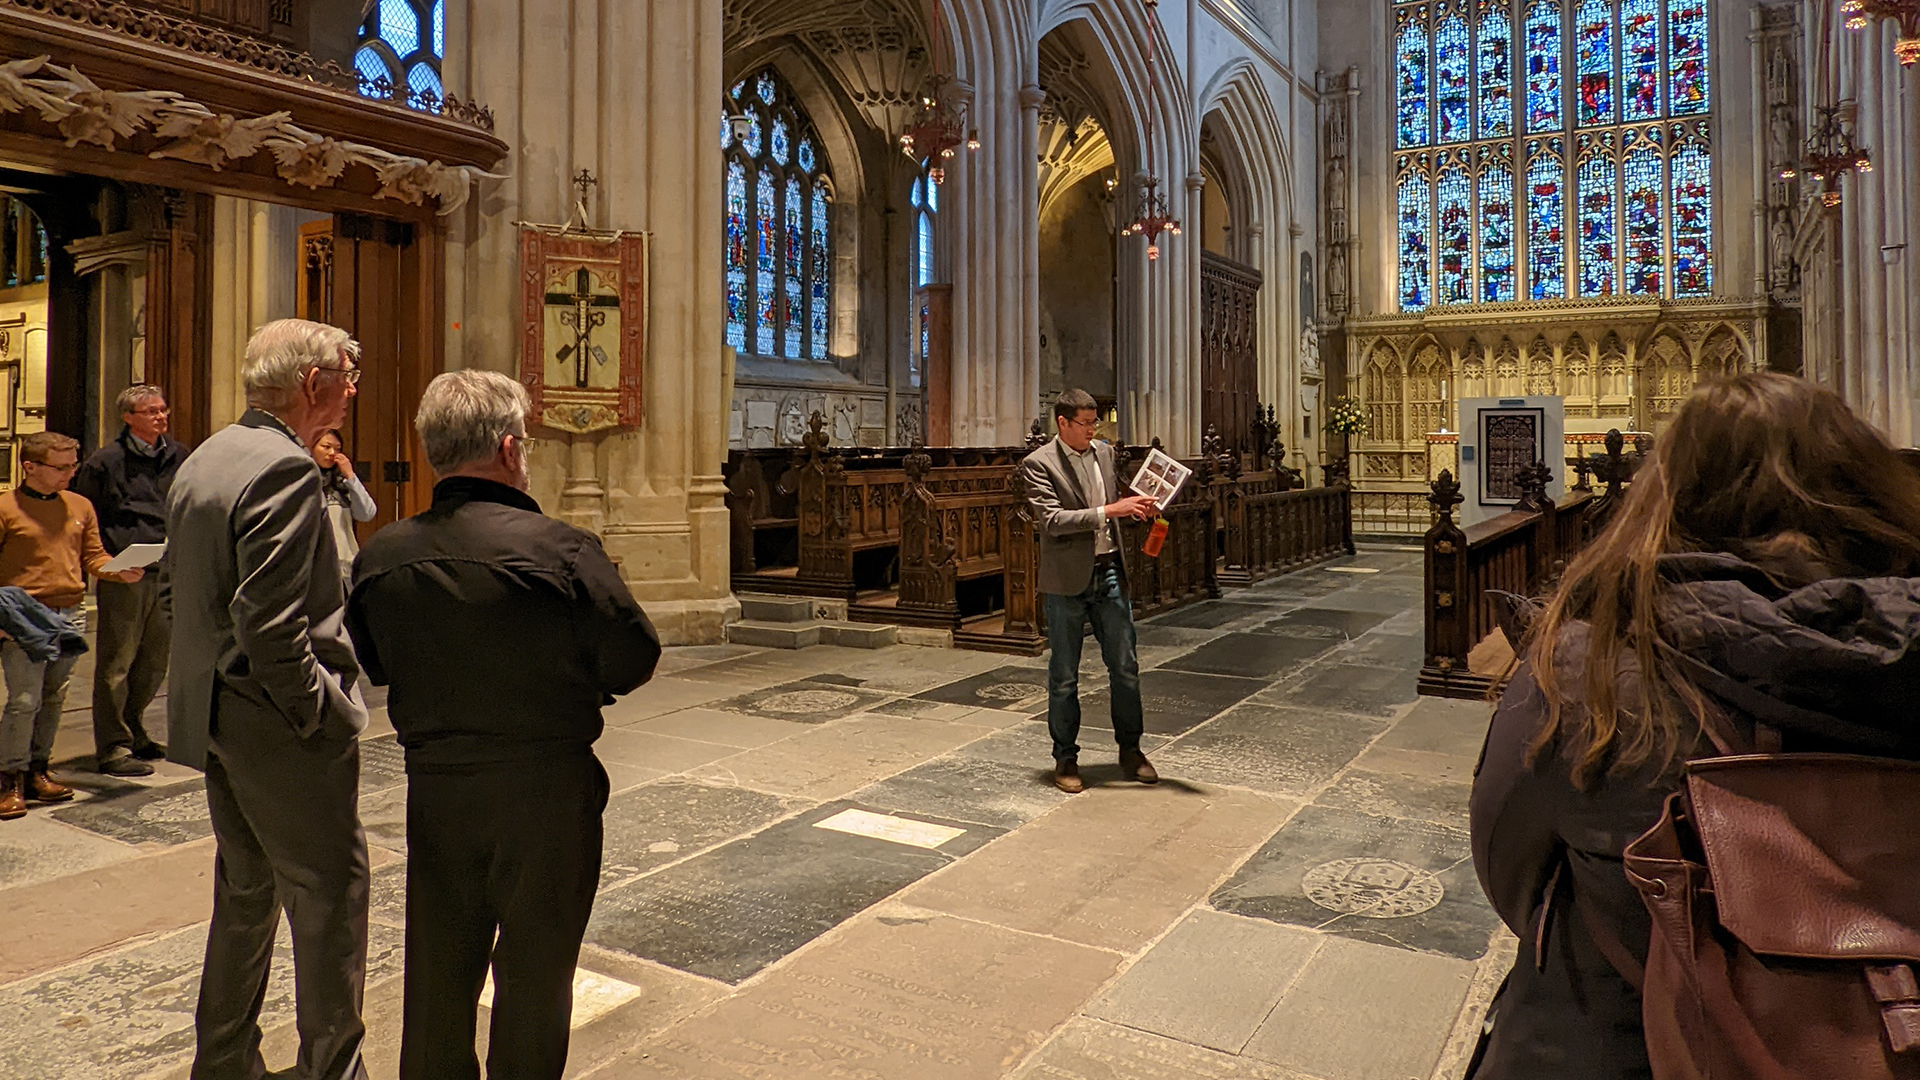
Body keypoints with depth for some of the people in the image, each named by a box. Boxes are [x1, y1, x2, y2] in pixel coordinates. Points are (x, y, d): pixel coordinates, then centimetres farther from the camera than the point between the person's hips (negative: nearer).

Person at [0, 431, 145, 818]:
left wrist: (119, 571, -7)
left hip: (71, 615, 5)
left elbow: (93, 556, 13)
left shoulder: (80, 506, 12)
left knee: (53, 699, 12)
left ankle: (37, 770, 22)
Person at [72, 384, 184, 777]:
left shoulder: (179, 457, 10)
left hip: (167, 575, 5)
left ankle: (132, 732, 30)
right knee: (116, 662, 0)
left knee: (156, 662, 13)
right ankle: (112, 749, 8)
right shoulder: (105, 461, -4)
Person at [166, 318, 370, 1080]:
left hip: (212, 716, 10)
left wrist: (206, 692, 20)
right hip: (279, 728, -10)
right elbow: (271, 626, -26)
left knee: (244, 891, 21)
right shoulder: (284, 469, -20)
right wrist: (324, 711, -16)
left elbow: (183, 590, 15)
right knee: (329, 898, 2)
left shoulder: (201, 461, 10)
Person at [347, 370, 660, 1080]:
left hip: (435, 787, 5)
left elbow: (373, 664, 9)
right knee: (534, 969, 13)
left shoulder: (380, 556, -4)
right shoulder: (561, 549, -21)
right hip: (546, 788, -4)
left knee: (437, 968, 21)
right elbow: (635, 663, -14)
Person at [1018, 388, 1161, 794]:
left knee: (1125, 666, 9)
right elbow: (1052, 520, -20)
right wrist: (1109, 510, -25)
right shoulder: (1038, 464, -9)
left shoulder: (1105, 452, 9)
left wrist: (1136, 506, 0)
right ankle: (1066, 758, 19)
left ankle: (1130, 750, 23)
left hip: (1109, 573, 5)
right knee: (1063, 675, 6)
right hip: (1067, 579, -5)